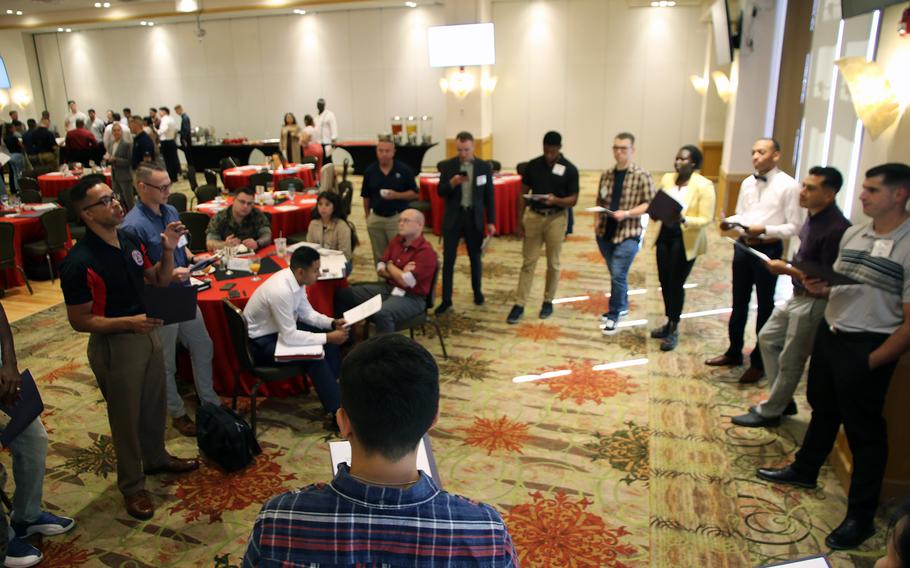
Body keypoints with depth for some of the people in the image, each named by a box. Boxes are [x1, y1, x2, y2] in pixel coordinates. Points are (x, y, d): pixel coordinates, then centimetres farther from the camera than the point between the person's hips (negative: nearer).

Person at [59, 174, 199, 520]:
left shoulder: (130, 241, -1)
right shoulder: (79, 263, -24)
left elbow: (158, 281, 9)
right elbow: (79, 320, -18)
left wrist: (168, 251, -7)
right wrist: (128, 322, -29)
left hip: (147, 333, 7)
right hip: (114, 345, -7)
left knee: (154, 404, 23)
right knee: (126, 415, 10)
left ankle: (156, 458, 47)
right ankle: (131, 485, 29)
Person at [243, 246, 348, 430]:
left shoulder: (294, 279, -8)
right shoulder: (281, 291, -35)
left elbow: (307, 313, 6)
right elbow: (289, 337, -31)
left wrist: (332, 323, -9)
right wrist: (327, 337, -26)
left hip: (279, 328, 9)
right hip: (262, 343, -9)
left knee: (330, 338, 0)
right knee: (314, 357, -22)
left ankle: (335, 386, 10)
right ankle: (336, 413, -11)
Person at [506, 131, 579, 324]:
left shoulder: (570, 169, -6)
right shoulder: (533, 165, 0)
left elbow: (573, 199, -4)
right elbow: (523, 194, 5)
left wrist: (556, 200, -24)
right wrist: (520, 220, 0)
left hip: (556, 218, -1)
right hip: (533, 216, 2)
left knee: (553, 263, 8)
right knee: (528, 262, 3)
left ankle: (548, 301, 23)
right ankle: (519, 305, 5)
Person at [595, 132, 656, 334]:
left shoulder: (642, 175, -8)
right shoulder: (606, 174, 8)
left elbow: (651, 204, -9)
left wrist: (626, 213, -20)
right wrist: (597, 220, 2)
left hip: (628, 234, -5)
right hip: (605, 233, 5)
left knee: (618, 276, -8)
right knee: (616, 275, 17)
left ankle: (613, 315, 6)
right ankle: (621, 306, 36)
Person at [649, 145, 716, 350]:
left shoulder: (703, 185, -13)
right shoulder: (667, 179, 4)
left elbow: (706, 219, -14)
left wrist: (684, 220, -31)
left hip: (686, 239, -5)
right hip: (665, 235, 5)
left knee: (676, 284, 0)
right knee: (664, 282, 11)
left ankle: (674, 330, 16)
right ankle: (669, 323, 29)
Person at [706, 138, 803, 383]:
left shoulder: (789, 186, -12)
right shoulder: (747, 183, 8)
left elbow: (794, 226, -13)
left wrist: (765, 230, -24)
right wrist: (730, 223, -8)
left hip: (768, 250, -6)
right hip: (743, 247, 6)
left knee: (765, 306, 8)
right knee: (739, 303, 17)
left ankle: (759, 362, 22)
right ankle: (734, 352, 33)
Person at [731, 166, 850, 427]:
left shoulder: (835, 229, -25)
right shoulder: (813, 218, 4)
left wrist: (787, 270, -22)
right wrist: (790, 267, 3)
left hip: (813, 303, -10)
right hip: (797, 296, 10)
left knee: (789, 361, 5)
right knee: (768, 338, 20)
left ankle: (769, 412, 23)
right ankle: (783, 401, 33)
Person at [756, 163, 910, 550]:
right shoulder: (853, 234, 5)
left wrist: (871, 361, -18)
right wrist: (820, 288, -5)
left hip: (867, 346, -7)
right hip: (830, 333, 7)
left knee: (864, 430, 5)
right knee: (822, 408, 23)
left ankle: (860, 517, 20)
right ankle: (805, 470, 44)